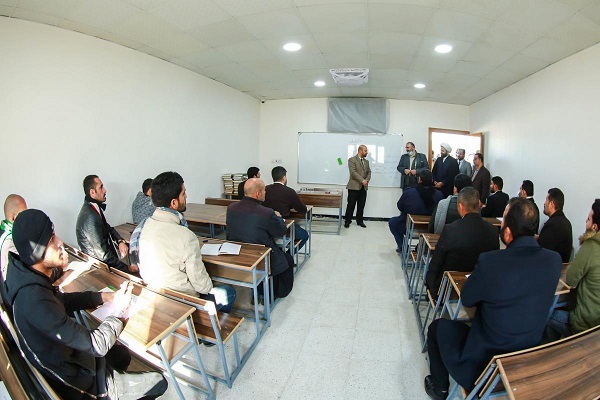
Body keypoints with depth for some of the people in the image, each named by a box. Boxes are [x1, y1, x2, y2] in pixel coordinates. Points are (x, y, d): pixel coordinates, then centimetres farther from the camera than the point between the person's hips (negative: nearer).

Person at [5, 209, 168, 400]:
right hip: (79, 384, -8)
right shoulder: (35, 300, -38)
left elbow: (62, 301, 8)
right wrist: (119, 311, -14)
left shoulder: (27, 276, -11)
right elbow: (97, 345, -31)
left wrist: (105, 296, -4)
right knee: (159, 382, 7)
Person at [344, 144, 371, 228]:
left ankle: (360, 221, 19)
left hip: (363, 187, 6)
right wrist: (362, 180, -18)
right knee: (351, 205, -1)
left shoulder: (366, 161, 18)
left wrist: (367, 180, -6)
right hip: (354, 186, -6)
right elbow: (353, 172, -14)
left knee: (361, 206, 9)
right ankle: (347, 221, 9)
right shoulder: (352, 160, -4)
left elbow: (369, 172, 14)